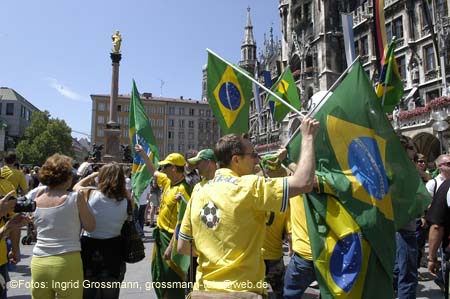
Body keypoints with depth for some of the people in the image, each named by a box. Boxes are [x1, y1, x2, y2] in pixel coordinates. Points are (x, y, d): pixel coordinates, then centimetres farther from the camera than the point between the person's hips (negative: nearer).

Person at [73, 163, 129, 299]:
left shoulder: (89, 194, -13)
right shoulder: (126, 201, -12)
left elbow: (76, 187, 8)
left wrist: (93, 174, 19)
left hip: (89, 248, 0)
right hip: (113, 250, 1)